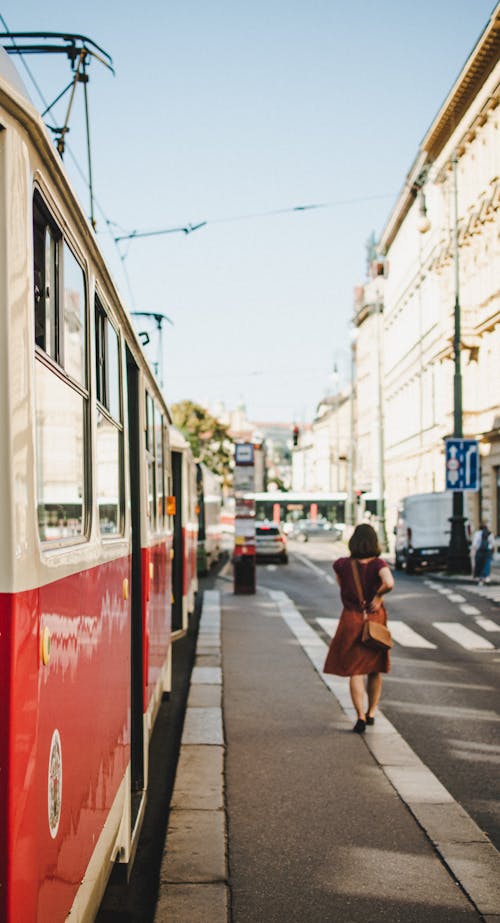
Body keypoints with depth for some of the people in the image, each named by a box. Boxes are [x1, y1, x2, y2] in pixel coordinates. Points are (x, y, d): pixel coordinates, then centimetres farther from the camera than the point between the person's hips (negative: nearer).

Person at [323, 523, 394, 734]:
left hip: (352, 620, -1)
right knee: (375, 669, 18)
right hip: (375, 620, 1)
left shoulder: (342, 565, -6)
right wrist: (378, 596, -11)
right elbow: (389, 584, -31)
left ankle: (361, 716, -12)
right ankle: (371, 712, 26)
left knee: (355, 671, 0)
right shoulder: (378, 564, -12)